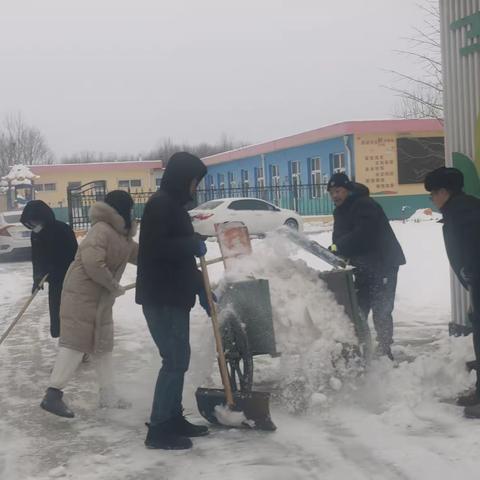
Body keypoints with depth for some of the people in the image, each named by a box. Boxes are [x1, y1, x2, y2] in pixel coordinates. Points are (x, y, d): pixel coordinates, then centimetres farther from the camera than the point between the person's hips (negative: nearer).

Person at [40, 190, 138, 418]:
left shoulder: (121, 234, 14)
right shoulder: (102, 230, -18)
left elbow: (139, 254, 26)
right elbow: (92, 263, -30)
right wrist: (114, 286, -19)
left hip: (101, 297, 10)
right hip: (82, 294, -10)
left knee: (103, 343, 14)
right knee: (75, 342, -12)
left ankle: (108, 395, 23)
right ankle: (52, 395, -10)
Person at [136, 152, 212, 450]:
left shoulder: (175, 206, 18)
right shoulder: (160, 204, -13)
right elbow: (154, 248, -25)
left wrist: (201, 289, 19)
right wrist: (194, 244, -15)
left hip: (175, 296, 10)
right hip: (161, 298, -10)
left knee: (179, 358, 14)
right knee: (175, 360, -8)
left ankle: (174, 419, 23)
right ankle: (159, 429, -1)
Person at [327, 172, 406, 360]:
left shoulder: (364, 205, -17)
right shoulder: (341, 212, 12)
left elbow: (362, 234, -32)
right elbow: (340, 238, 7)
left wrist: (338, 248, -31)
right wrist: (342, 257, -11)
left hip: (384, 264, -9)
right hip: (363, 267, 9)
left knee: (381, 311, -5)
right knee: (358, 309, 11)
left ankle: (384, 349, 6)